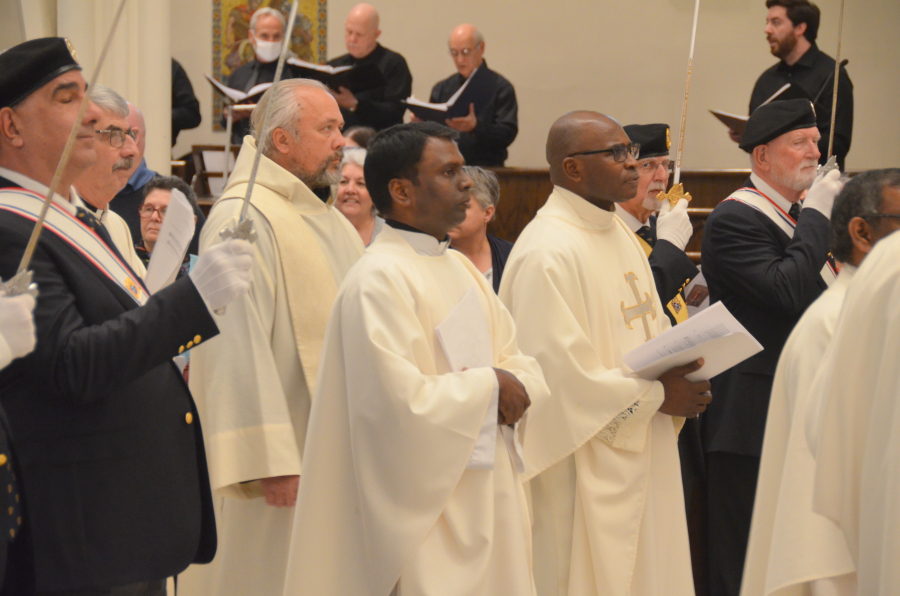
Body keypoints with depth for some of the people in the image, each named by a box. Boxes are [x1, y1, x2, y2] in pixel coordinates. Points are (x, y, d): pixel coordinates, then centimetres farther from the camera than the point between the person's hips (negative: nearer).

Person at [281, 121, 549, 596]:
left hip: (486, 500, 9)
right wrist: (488, 387, -11)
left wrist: (515, 385, -8)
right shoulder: (379, 280, -16)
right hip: (426, 510, -9)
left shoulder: (460, 268, 13)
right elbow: (403, 403, -25)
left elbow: (517, 358, 15)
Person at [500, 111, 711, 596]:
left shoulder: (621, 237, 13)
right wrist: (658, 394, -14)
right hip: (584, 478, -9)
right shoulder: (548, 253, -17)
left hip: (639, 461, 9)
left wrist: (676, 367, -1)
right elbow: (559, 378, -21)